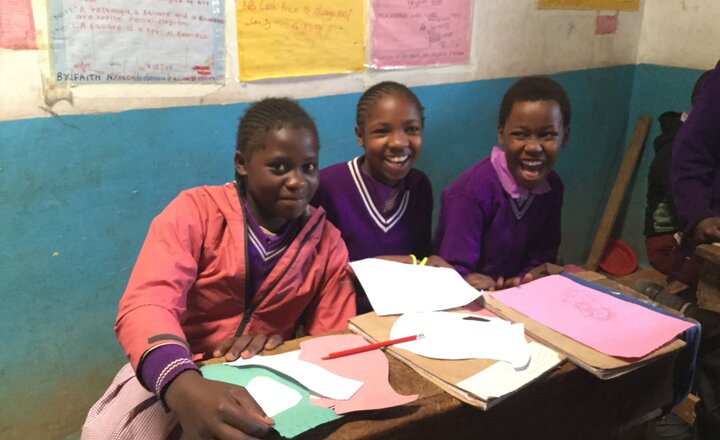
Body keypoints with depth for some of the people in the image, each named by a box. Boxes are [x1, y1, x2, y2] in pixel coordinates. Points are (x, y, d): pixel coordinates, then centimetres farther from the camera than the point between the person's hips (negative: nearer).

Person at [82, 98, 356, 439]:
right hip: (175, 376, -3)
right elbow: (146, 304, -26)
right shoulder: (195, 210, -11)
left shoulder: (327, 242, 0)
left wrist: (281, 343, -23)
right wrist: (184, 386, -48)